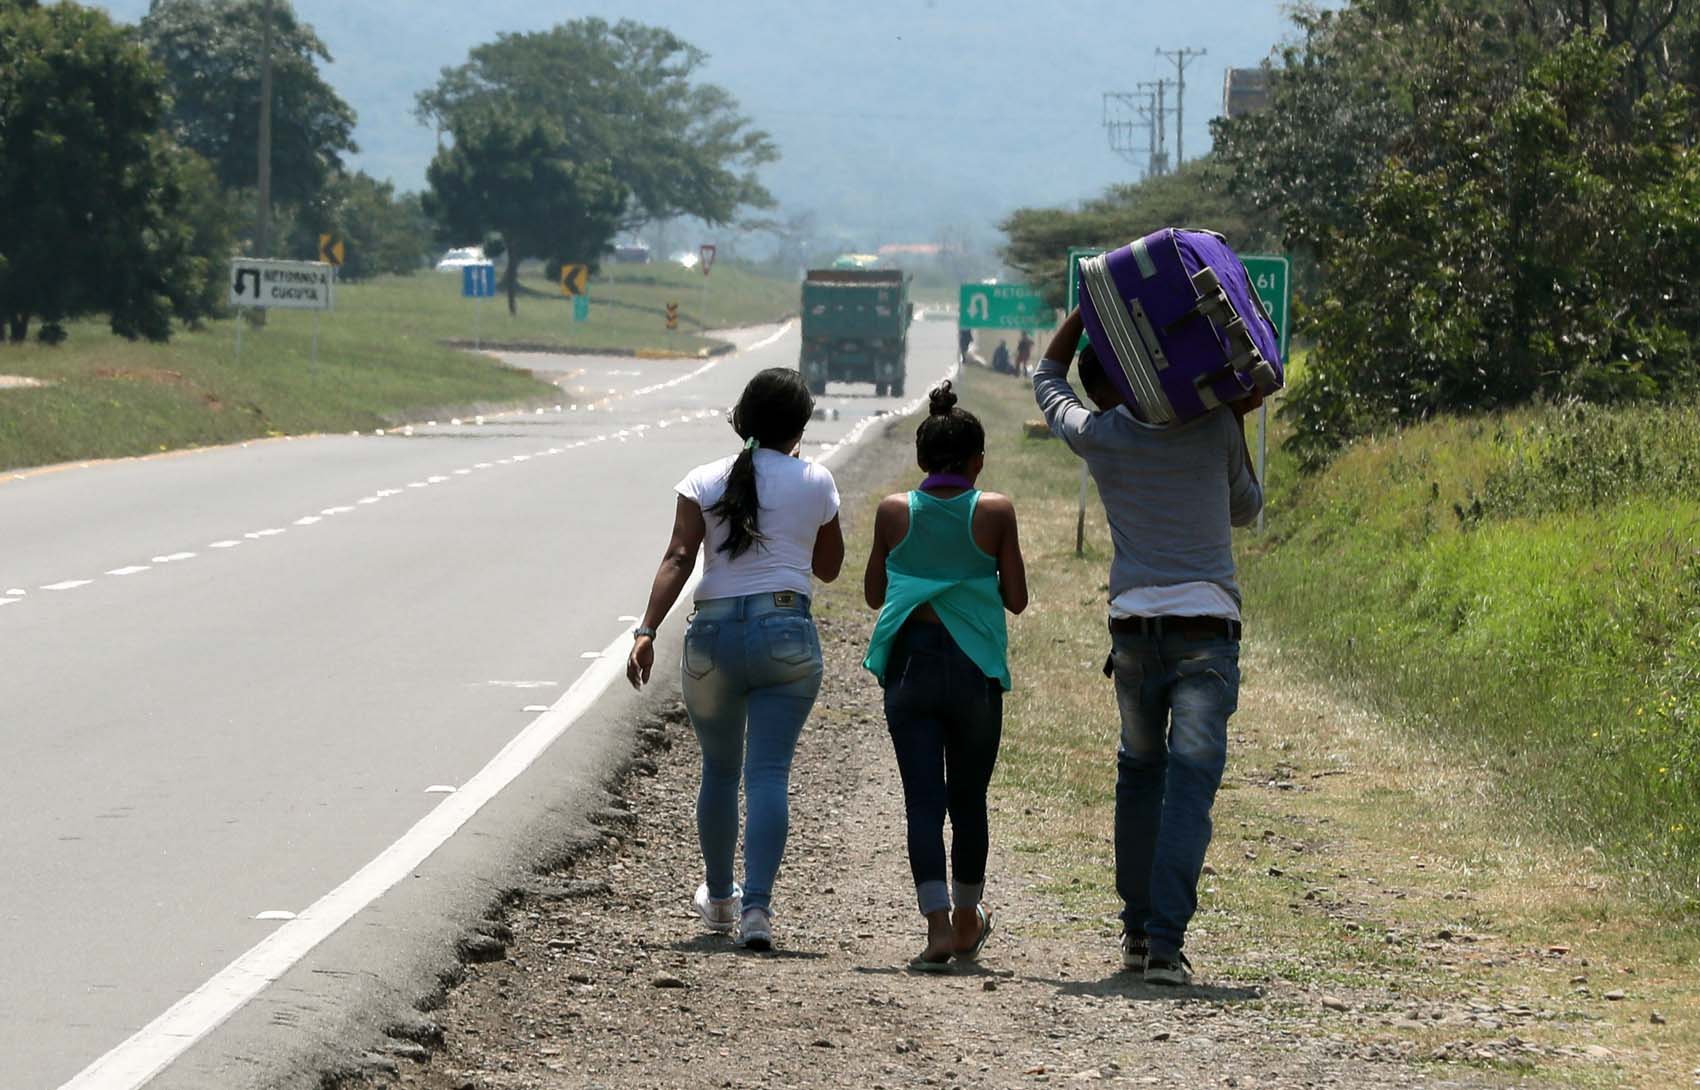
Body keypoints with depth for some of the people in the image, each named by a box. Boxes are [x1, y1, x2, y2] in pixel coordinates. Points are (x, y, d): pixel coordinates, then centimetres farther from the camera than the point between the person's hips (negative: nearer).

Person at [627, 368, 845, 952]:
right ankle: (756, 907, -19)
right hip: (787, 634, -1)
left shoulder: (705, 482, 3)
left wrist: (647, 631, -14)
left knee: (720, 769, 18)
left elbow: (679, 558, -9)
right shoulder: (815, 483, 4)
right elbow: (828, 568, 17)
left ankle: (719, 898, 33)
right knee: (769, 773, -6)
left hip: (713, 635, 1)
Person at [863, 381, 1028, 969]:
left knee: (923, 799, -1)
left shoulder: (894, 511, 0)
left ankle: (939, 923, -16)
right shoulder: (995, 511, -5)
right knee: (969, 799, 15)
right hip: (974, 667, 0)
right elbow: (1016, 599, -1)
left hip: (909, 662, 0)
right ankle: (967, 919, 29)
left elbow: (874, 593, 10)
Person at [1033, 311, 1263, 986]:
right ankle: (1165, 942, -18)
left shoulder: (1098, 436, 6)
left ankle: (1137, 930, 21)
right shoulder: (1213, 429, 5)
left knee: (1139, 773, 19)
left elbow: (1047, 380, 28)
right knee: (1190, 784, -7)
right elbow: (1246, 510, 23)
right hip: (1208, 630, -1)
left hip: (1134, 627, 1)